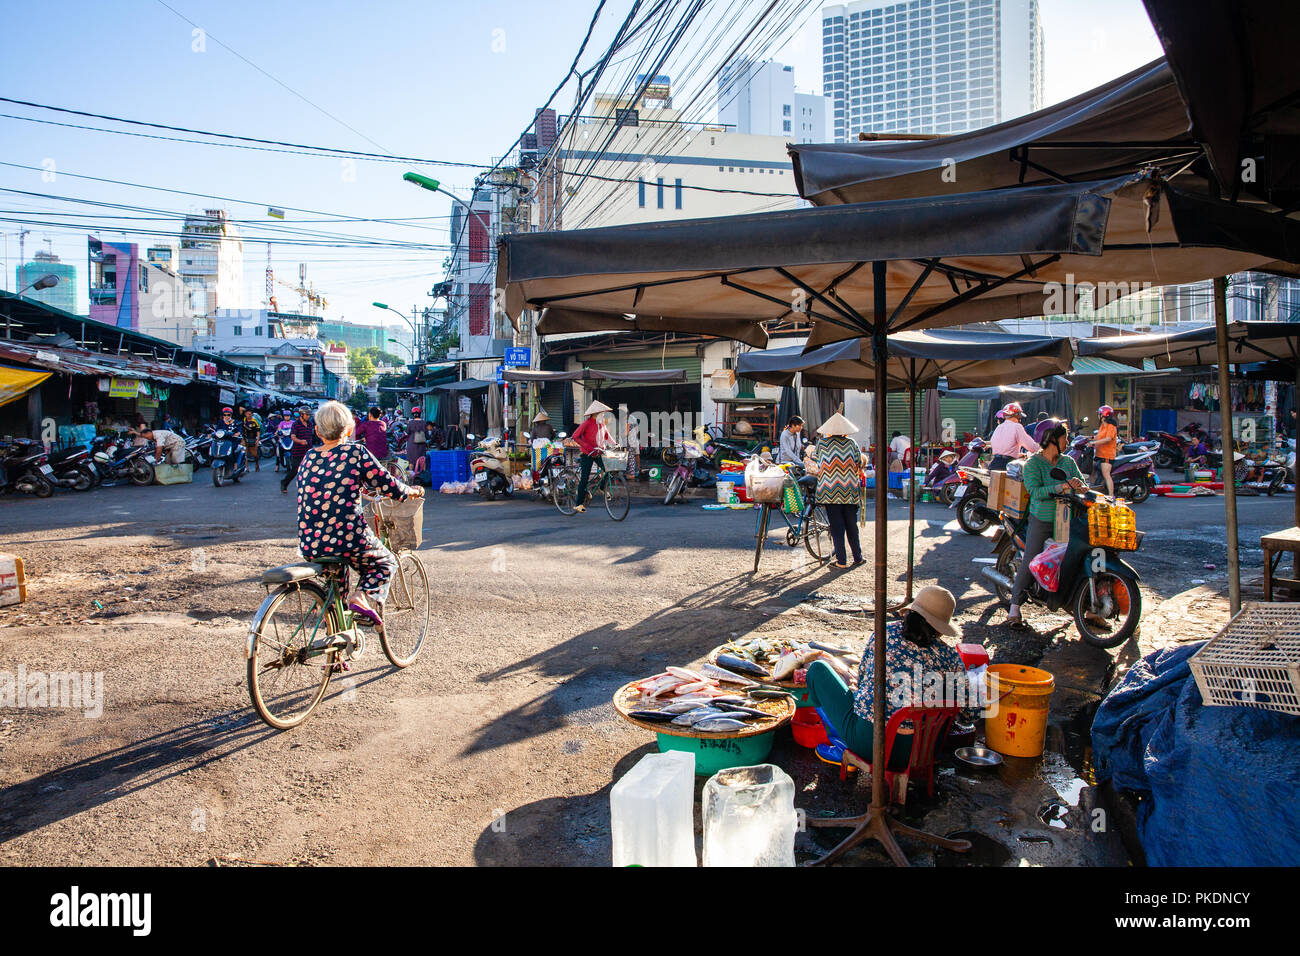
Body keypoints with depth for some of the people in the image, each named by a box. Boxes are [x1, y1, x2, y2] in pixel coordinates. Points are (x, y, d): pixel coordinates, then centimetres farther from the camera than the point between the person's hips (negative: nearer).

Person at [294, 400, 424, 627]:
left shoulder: (308, 458, 9)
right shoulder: (356, 452, -6)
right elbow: (389, 487, -3)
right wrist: (411, 492, 18)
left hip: (309, 545, 5)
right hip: (348, 539, -5)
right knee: (385, 563, 22)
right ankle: (365, 597, -5)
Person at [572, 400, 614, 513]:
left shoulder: (602, 424, 8)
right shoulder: (587, 423, -13)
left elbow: (607, 436, 21)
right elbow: (575, 436, -20)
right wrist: (589, 447, -25)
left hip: (599, 453, 6)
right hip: (587, 454, -6)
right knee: (584, 478, -7)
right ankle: (579, 504, 0)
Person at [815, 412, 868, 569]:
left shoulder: (823, 442, -2)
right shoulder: (851, 443, 0)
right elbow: (860, 463, 4)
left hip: (830, 491, -1)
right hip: (850, 492, 2)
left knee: (836, 526, 3)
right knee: (851, 525, 14)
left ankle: (841, 561, 2)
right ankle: (858, 557, 21)